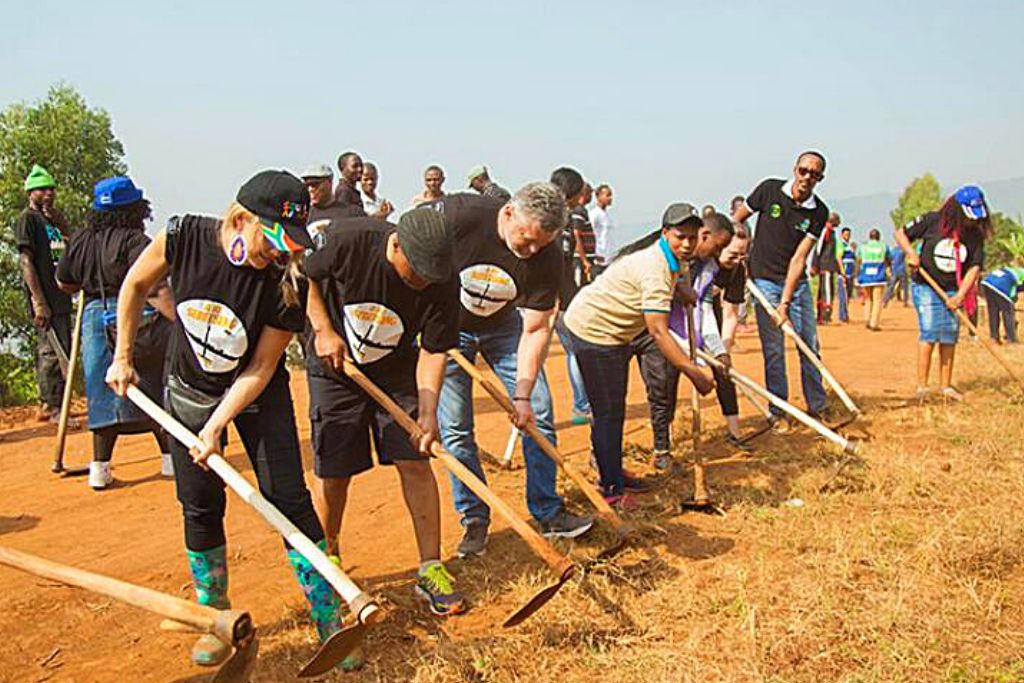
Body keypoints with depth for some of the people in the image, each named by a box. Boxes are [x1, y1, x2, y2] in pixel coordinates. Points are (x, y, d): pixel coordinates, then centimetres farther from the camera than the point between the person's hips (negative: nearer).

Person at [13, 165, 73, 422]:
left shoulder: (52, 220, 19)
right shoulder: (27, 218, -4)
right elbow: (26, 261, -13)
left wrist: (60, 225, 8)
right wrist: (39, 302, -20)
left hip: (60, 297, 9)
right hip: (45, 299, -9)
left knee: (60, 351, 13)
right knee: (53, 352, -11)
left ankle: (49, 405, 21)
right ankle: (52, 406, -6)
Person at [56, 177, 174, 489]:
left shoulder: (80, 240, 9)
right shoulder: (135, 241, -11)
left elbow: (64, 283, 20)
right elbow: (154, 289, -21)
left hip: (94, 316, 5)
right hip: (136, 316, -5)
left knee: (104, 393, 11)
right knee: (156, 390, 7)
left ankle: (100, 466, 10)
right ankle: (170, 457, 13)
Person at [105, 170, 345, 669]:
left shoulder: (284, 282, -27)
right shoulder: (183, 237, -23)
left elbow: (261, 368, -19)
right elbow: (136, 285, -2)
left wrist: (216, 428, -23)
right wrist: (123, 357, 1)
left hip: (257, 394, -2)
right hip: (189, 389, 2)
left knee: (288, 498, -6)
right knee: (200, 506, 6)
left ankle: (329, 621, 5)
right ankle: (216, 619, 25)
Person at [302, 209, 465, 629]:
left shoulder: (442, 283, -22)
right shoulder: (347, 241, -27)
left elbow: (433, 351, -15)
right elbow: (305, 277, -7)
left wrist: (427, 412, -24)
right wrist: (323, 330, -17)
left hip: (397, 372, 2)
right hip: (335, 368, -1)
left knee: (416, 462, -5)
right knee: (333, 473, 0)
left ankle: (431, 570, 5)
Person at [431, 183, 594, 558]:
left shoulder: (547, 259, -24)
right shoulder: (458, 215, -32)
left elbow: (535, 330, -18)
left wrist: (522, 394, -25)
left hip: (502, 326, 3)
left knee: (538, 414, -2)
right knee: (454, 429, -5)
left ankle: (547, 512, 12)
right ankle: (474, 519, 11)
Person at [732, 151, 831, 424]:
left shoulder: (818, 212, -7)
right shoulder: (770, 189, -9)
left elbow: (799, 258, -15)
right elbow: (736, 220, 5)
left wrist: (785, 302, -21)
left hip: (796, 282, 2)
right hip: (764, 280, -2)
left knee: (809, 345, 5)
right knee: (773, 349, -4)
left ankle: (818, 407, 19)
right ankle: (778, 412, 6)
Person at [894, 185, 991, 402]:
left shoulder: (976, 235, -2)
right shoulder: (933, 221, -10)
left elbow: (974, 267, -1)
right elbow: (901, 233, -1)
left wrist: (960, 296, -10)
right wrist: (911, 252, -18)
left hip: (952, 291, 4)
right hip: (926, 287, -4)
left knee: (950, 335, 4)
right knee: (930, 332, -14)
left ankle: (945, 386, 15)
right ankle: (922, 386, -9)